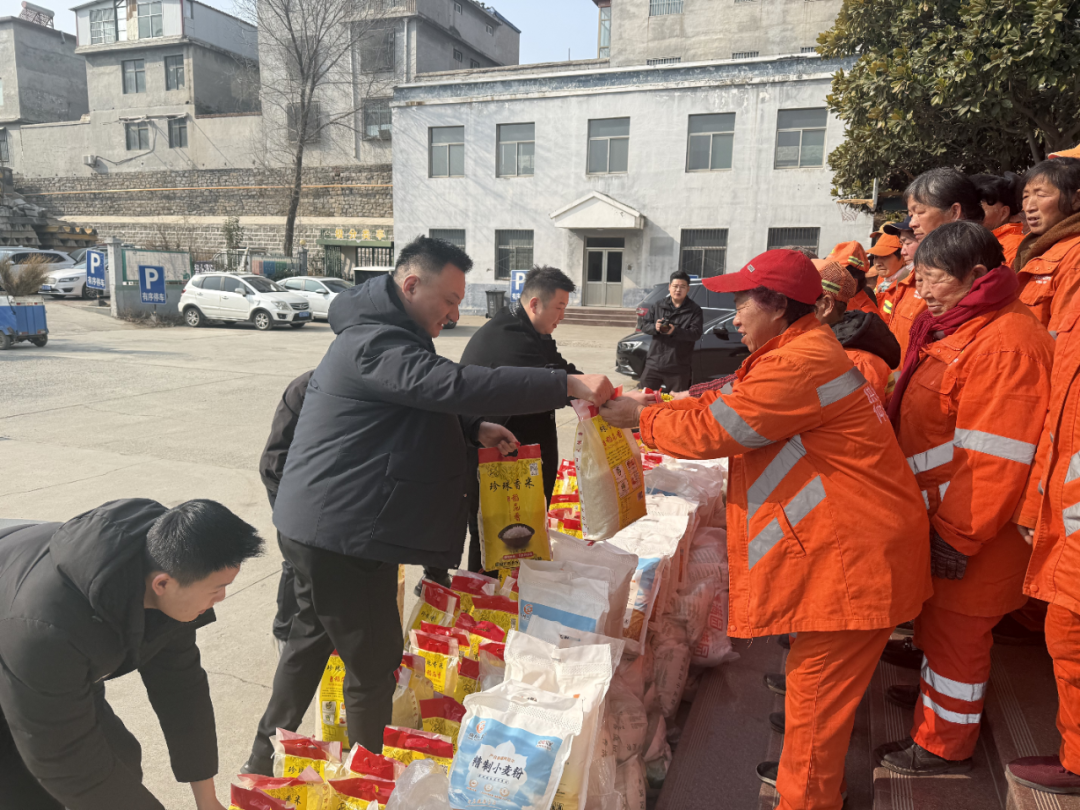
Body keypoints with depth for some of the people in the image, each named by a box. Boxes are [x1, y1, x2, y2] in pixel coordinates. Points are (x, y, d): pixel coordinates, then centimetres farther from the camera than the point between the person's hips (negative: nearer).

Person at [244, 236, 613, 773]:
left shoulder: (384, 335, 14)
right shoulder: (374, 343, -21)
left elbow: (423, 404, 22)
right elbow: (454, 385, -35)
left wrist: (475, 430, 3)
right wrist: (568, 385, -36)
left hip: (321, 527, 11)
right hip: (341, 534, -11)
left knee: (312, 638, 24)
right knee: (373, 662, 1)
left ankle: (267, 759, 41)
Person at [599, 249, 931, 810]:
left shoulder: (803, 363, -23)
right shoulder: (803, 351, 12)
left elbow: (716, 428, -20)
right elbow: (734, 403, 15)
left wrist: (642, 418, -6)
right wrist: (660, 406, 7)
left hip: (852, 555, -11)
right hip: (837, 546, 11)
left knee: (817, 689, 3)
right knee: (819, 681, 24)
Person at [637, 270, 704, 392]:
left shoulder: (694, 310, 0)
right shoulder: (658, 306, 10)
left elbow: (696, 333, -10)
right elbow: (644, 325, 8)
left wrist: (675, 331, -26)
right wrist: (654, 327, -15)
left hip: (678, 368, -2)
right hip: (654, 364, 3)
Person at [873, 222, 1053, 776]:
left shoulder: (1006, 344, -24)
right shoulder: (954, 327, 10)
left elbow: (995, 459, -26)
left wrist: (958, 537, -22)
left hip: (968, 532, -9)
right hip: (939, 517, 9)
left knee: (953, 627, 5)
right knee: (938, 616, 23)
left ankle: (944, 745, 23)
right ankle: (936, 696, 43)